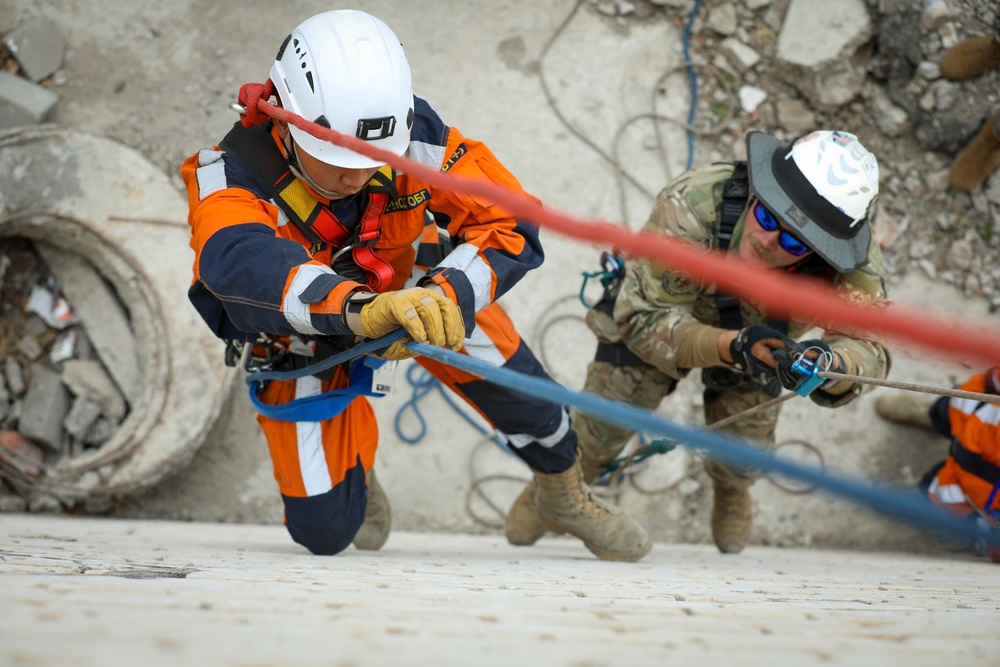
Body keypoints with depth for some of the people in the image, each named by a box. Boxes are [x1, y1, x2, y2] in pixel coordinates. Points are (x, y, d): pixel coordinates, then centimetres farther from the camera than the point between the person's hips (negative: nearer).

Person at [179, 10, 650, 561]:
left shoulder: (413, 134, -31)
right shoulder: (232, 178, -37)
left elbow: (509, 225, -29)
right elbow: (242, 264, -58)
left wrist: (445, 297, -49)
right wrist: (360, 309, -75)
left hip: (412, 282, 2)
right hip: (301, 338, -2)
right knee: (325, 531, -7)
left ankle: (565, 497, 19)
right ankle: (352, 478, 33)